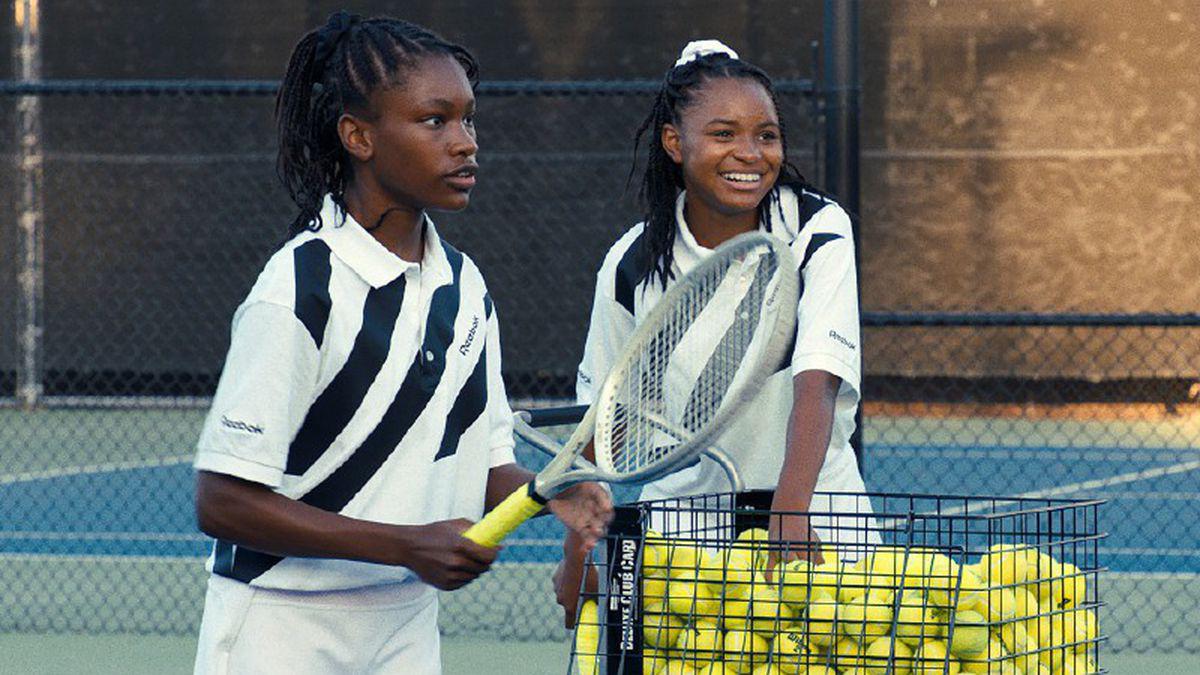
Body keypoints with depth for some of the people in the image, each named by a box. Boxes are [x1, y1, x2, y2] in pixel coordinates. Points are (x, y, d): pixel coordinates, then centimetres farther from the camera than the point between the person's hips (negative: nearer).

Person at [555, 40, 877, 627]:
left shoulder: (819, 231, -12)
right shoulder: (632, 264, -6)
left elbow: (817, 381, -24)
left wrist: (789, 513, -38)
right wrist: (575, 557, 6)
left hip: (815, 517, -1)